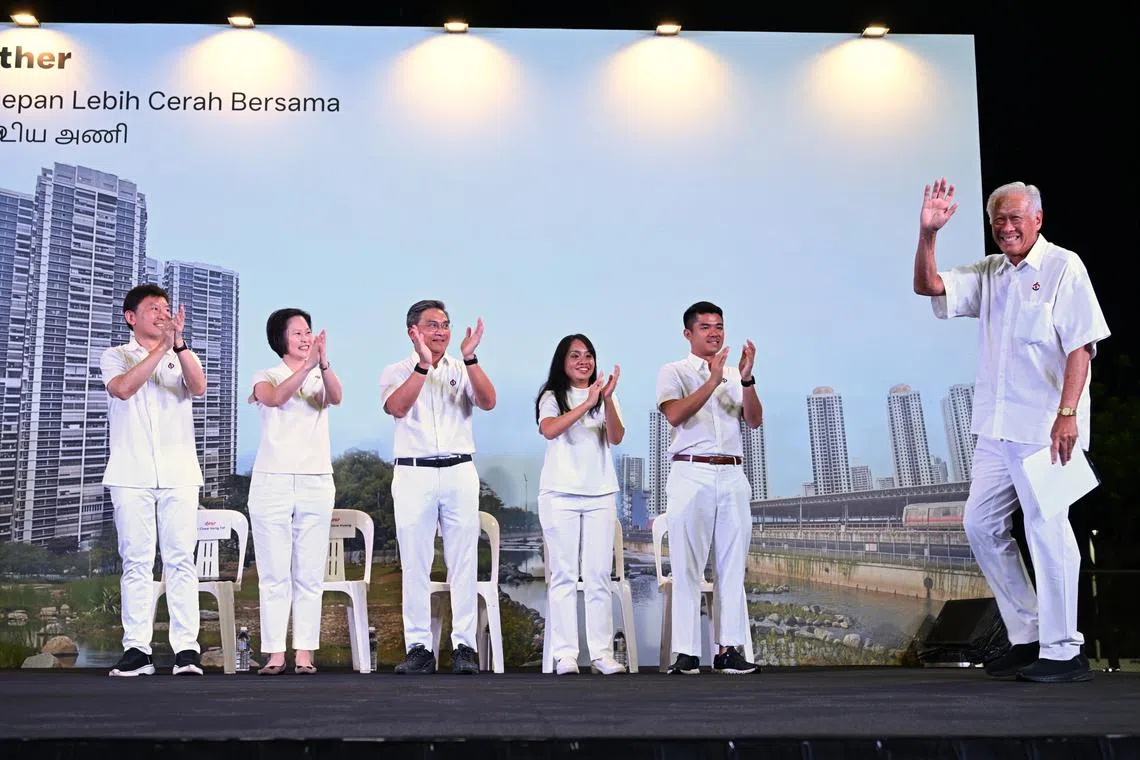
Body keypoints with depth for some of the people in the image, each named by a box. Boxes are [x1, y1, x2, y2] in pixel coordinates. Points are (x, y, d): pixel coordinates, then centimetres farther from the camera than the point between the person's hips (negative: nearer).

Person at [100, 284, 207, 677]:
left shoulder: (182, 357, 15)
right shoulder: (115, 356, 11)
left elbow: (198, 387, -7)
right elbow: (123, 388, -11)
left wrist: (179, 343, -20)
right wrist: (161, 348, -16)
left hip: (178, 474, 1)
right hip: (131, 475, -1)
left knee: (181, 560, -4)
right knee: (136, 562, -1)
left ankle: (186, 648, -5)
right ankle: (137, 649, 2)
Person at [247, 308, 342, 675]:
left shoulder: (320, 378, 10)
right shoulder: (266, 377, 6)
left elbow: (336, 397, -13)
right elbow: (275, 398, -18)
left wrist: (324, 363, -32)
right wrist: (307, 365, -31)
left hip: (315, 483, 2)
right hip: (272, 481, -1)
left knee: (309, 573, 1)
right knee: (274, 573, -2)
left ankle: (304, 652, 4)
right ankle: (275, 653, 1)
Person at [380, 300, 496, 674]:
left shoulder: (463, 371, 10)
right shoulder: (396, 372, 6)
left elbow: (488, 402, -7)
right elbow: (397, 407, -14)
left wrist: (470, 358, -17)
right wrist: (423, 365, -22)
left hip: (460, 473, 1)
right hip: (413, 474, -1)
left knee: (463, 563, 2)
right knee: (415, 565, 2)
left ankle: (465, 646, 8)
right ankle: (419, 648, 8)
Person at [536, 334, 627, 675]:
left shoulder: (605, 399, 10)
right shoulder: (552, 397, 5)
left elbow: (616, 437, -6)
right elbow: (549, 430, -15)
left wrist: (607, 399, -21)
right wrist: (586, 403, -23)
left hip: (600, 494, 2)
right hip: (560, 494, -2)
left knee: (599, 576, -1)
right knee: (564, 575, -2)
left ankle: (602, 653, 1)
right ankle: (565, 654, -1)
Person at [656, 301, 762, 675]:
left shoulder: (734, 374, 18)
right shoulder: (674, 372, 6)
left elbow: (755, 420, 4)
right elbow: (675, 414, -11)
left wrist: (746, 379, -11)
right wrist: (714, 380, -17)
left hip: (732, 476, 4)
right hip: (691, 473, -4)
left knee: (732, 566, 2)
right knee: (687, 567, -5)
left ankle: (729, 649, 5)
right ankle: (686, 652, -3)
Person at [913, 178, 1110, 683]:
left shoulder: (1063, 267, -4)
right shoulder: (988, 274, 15)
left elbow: (1081, 345, -11)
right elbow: (927, 286, 9)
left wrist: (1067, 413, -20)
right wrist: (927, 233, -6)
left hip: (1046, 427, -8)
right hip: (996, 428, 8)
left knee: (1047, 529, -8)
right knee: (981, 524, 9)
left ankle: (1062, 652, 2)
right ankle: (1027, 637, 19)